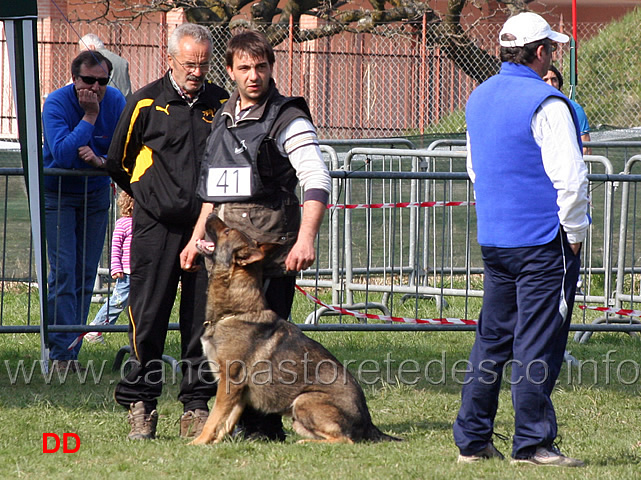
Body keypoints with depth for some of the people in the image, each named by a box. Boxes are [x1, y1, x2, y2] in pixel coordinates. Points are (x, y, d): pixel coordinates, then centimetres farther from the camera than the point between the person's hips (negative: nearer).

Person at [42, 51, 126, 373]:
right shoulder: (56, 103, -20)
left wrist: (101, 160, -27)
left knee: (86, 273, 4)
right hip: (58, 192, -4)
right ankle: (61, 352, -13)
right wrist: (89, 116, -32)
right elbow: (63, 154, -30)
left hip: (96, 192, 4)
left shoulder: (115, 102, -9)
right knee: (63, 271, -13)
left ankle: (71, 348, 11)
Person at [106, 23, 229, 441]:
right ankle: (140, 405, 5)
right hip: (157, 229, -2)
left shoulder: (221, 104, 9)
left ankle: (197, 407, 10)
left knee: (204, 321, 3)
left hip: (208, 229, 3)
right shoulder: (146, 103, 0)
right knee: (148, 317, -3)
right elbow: (119, 163, 10)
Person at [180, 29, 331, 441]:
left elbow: (318, 182, -14)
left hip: (271, 249, -7)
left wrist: (306, 239, -26)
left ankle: (266, 429, -3)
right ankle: (244, 423, 15)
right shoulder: (224, 119, 18)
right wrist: (198, 237, 22)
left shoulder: (288, 121, -5)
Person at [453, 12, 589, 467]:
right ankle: (532, 442, -3)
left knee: (492, 338, 13)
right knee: (538, 343, -4)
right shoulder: (545, 102, -14)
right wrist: (575, 233, -7)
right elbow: (570, 176, -17)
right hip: (544, 240, -8)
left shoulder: (479, 99, 13)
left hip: (493, 239, 8)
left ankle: (472, 438, 13)